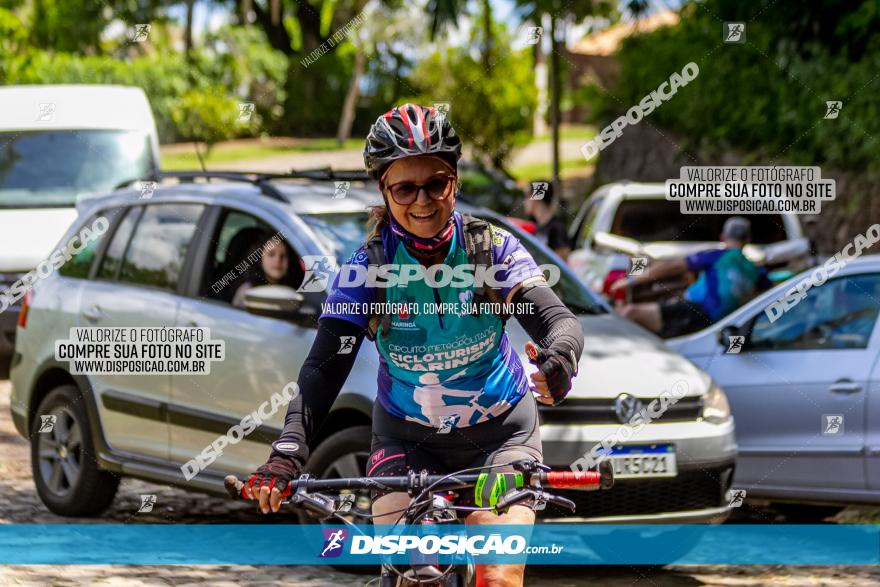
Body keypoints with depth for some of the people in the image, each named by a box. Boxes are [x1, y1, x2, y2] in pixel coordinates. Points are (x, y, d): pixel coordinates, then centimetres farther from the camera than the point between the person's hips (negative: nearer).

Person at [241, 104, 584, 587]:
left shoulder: (491, 247, -13)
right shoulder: (368, 267, -13)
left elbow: (558, 320, -24)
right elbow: (324, 365, -20)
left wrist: (559, 360, -49)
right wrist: (288, 452, -36)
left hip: (500, 433, -1)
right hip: (406, 437, 1)